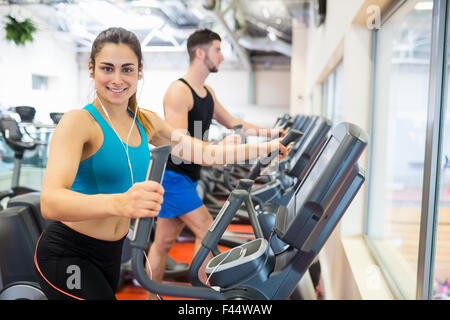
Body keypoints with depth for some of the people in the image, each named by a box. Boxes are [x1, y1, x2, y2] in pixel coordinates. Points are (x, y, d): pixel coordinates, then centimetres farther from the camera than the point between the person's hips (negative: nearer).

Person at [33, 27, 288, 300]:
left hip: (112, 254, 6)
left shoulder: (146, 122, 2)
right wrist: (120, 203, -51)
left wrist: (265, 147, 3)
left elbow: (205, 152, 10)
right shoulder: (79, 122, -18)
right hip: (67, 255, -6)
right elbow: (50, 202, -32)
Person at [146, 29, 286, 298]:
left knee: (165, 241, 13)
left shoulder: (207, 92, 13)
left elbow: (232, 122, 20)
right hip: (172, 175, -9)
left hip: (187, 178, 9)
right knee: (207, 231, -8)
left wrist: (268, 133, 11)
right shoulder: (178, 91, -17)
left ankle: (152, 297, 24)